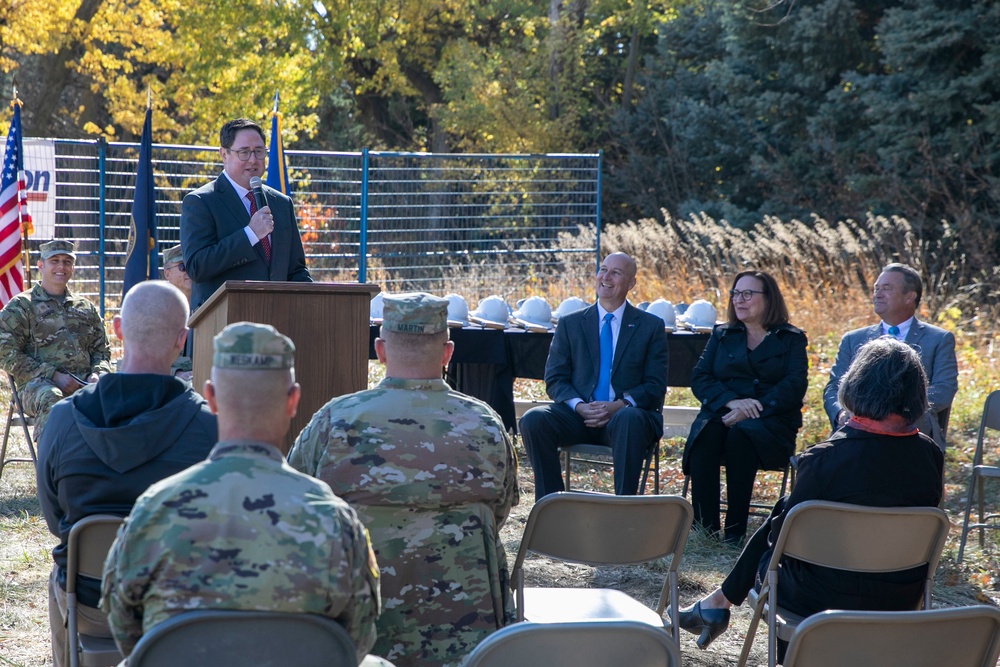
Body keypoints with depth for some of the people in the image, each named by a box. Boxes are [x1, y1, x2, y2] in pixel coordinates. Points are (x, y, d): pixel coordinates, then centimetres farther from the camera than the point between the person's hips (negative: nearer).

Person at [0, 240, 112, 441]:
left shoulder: (86, 308, 25)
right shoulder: (20, 306, 10)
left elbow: (102, 350, 26)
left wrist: (97, 374, 0)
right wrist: (53, 375, -11)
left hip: (84, 384, 4)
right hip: (37, 384, -4)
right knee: (51, 400, -40)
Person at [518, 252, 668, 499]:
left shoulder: (651, 326, 10)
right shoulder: (570, 324, 15)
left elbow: (656, 386, 2)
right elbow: (555, 379, 8)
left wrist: (619, 406, -16)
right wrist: (579, 406, -13)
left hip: (626, 414, -2)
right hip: (579, 415, 2)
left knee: (629, 420, -39)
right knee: (533, 420, -27)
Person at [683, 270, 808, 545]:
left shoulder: (791, 339, 12)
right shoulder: (721, 335, 21)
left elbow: (794, 386, -3)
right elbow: (699, 378, 8)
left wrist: (751, 410, -17)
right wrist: (732, 400, -12)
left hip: (770, 421, -2)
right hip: (722, 414, 2)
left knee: (741, 434, -37)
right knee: (706, 433, -33)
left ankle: (735, 531, -35)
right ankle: (704, 528, -37)